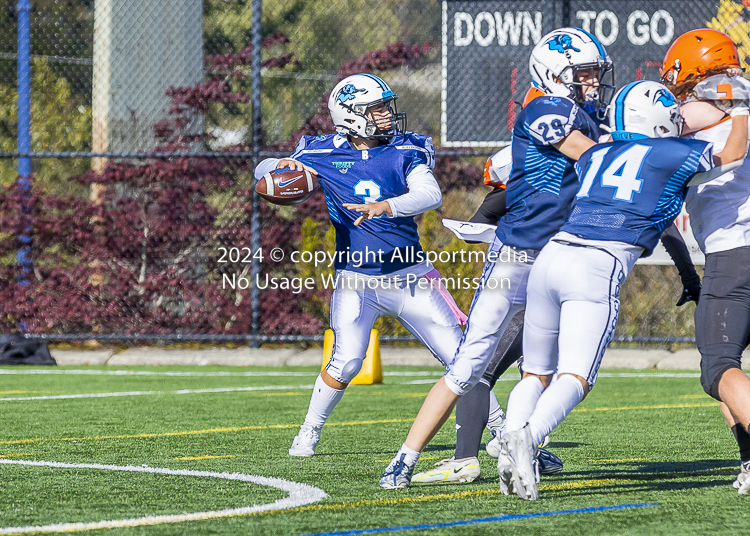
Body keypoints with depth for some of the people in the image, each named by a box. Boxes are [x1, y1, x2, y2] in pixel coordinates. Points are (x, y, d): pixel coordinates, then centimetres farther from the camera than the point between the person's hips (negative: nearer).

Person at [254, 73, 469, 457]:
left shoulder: (405, 151, -4)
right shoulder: (324, 155, -3)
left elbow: (431, 195, -20)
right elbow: (261, 171, 8)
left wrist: (384, 207, -36)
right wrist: (281, 166, -16)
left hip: (408, 277, 1)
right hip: (356, 279, -1)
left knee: (459, 356, 0)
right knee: (346, 361, -14)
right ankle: (309, 433, 7)